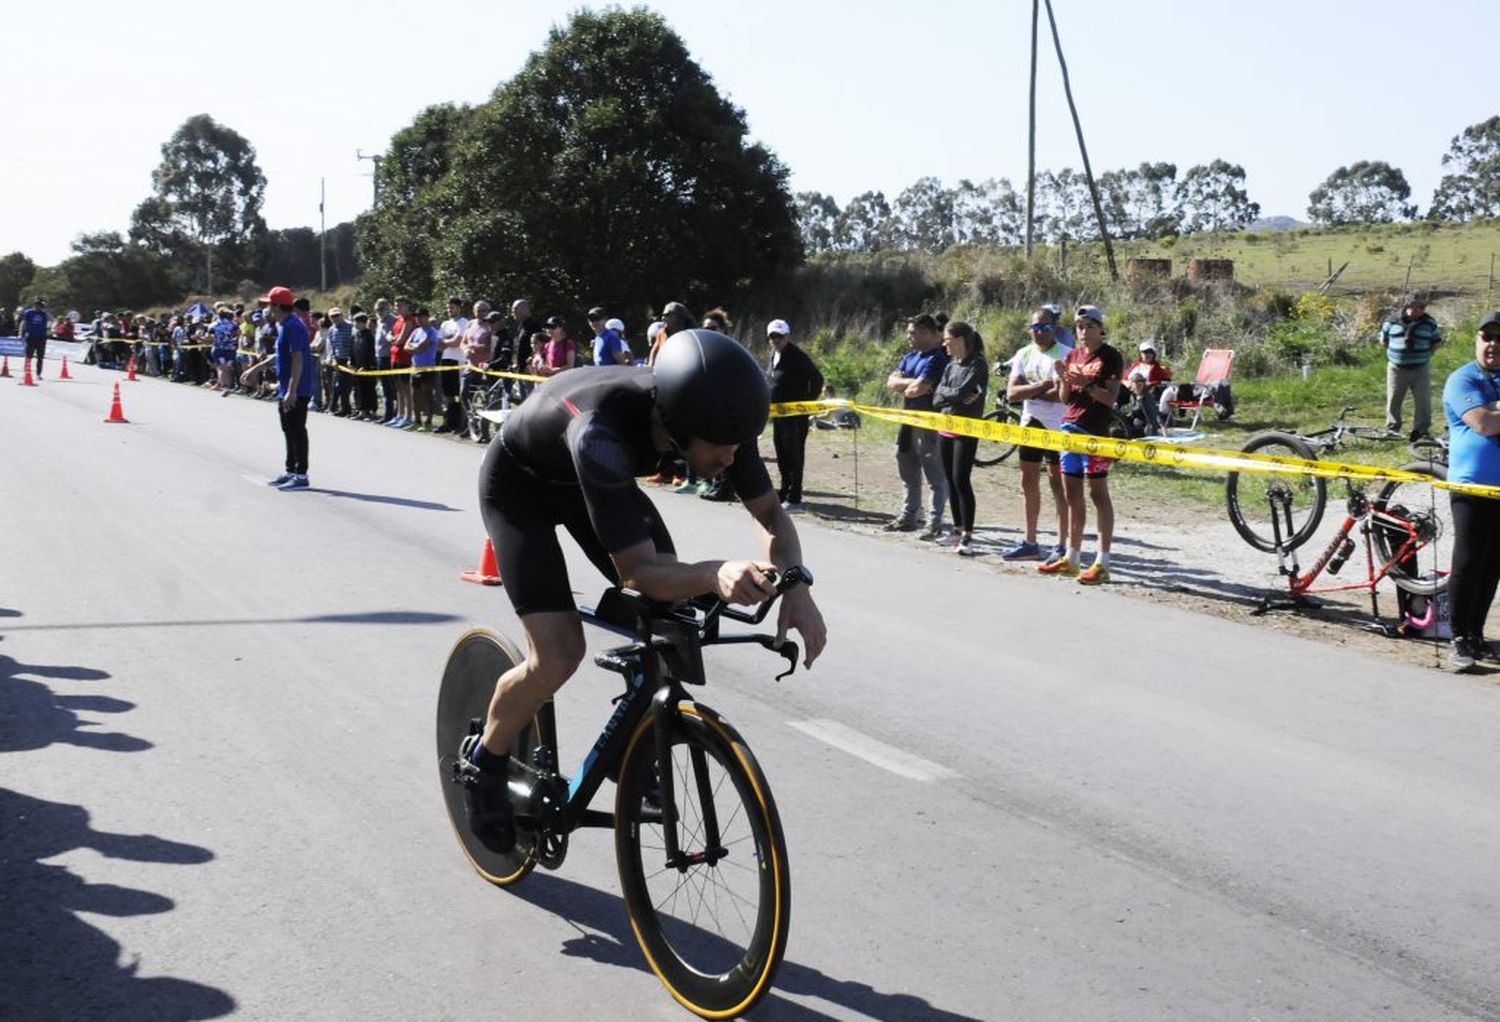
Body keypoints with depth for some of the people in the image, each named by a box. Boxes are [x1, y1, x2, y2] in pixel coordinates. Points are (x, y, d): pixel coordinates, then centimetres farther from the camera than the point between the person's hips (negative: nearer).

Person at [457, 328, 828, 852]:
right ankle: (482, 761, 10)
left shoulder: (713, 412, -27)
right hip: (518, 482, -6)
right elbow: (636, 569, -43)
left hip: (591, 477, 6)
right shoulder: (601, 432, -45)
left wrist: (795, 584, -33)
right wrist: (714, 574, -62)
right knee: (558, 652, -17)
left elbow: (770, 514, -15)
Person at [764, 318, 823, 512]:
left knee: (794, 455, -6)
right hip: (777, 414, 9)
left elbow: (817, 379, -12)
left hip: (795, 415, -9)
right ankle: (785, 492, 24)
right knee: (782, 454, 14)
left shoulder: (797, 356, -12)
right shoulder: (773, 357, 14)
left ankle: (794, 498, -5)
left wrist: (808, 403, -12)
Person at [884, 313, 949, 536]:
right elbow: (891, 382, 4)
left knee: (934, 475, -3)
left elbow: (918, 389, -22)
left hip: (930, 424, -9)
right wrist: (912, 383, -12)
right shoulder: (910, 358, 14)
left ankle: (934, 523, -2)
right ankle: (907, 517, 28)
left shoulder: (937, 359, -13)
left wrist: (904, 388, -1)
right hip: (909, 422, 9)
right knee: (908, 472, 17)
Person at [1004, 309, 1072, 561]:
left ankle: (1062, 545, 5)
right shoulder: (1024, 355, 8)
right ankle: (1029, 543, 21)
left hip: (1057, 427, -7)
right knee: (1028, 482, 11)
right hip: (1031, 425, 7)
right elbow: (1012, 392, -2)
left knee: (1057, 483, -2)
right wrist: (1043, 385, -15)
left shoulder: (1066, 355, -11)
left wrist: (1030, 392, -12)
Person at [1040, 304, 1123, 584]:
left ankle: (1102, 563, -5)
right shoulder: (1072, 356, 13)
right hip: (1070, 427, 7)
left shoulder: (1110, 357, -4)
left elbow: (1110, 398, -11)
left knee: (1098, 492, -6)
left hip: (1095, 431, -7)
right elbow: (1065, 398, 12)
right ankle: (1070, 559, 16)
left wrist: (1086, 384, -24)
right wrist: (1064, 380, -8)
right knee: (1072, 494, 9)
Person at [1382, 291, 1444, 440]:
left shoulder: (1430, 324, 0)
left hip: (1420, 369, 0)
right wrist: (1394, 352, 5)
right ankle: (1392, 428, 19)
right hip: (1396, 368, 0)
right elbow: (1383, 341, 12)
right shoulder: (1392, 322, -1)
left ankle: (1421, 430, 10)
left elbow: (1436, 343, 11)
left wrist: (1424, 354, 3)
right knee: (1393, 400, 5)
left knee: (1423, 400, 0)